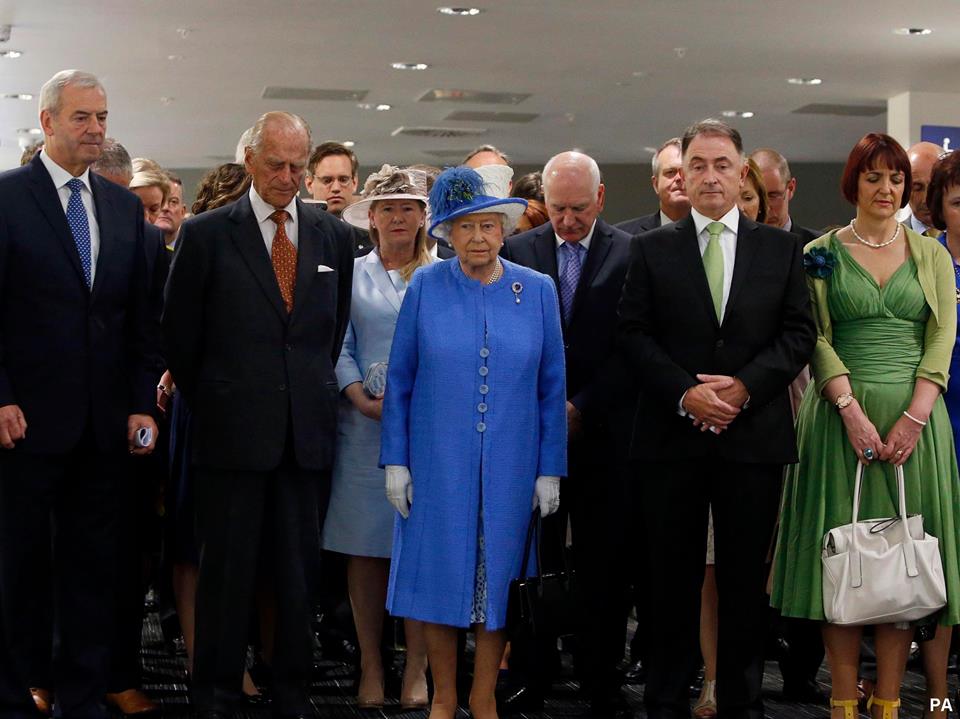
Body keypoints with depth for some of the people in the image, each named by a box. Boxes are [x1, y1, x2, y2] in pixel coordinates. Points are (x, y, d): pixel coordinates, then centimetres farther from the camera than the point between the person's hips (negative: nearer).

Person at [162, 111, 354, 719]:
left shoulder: (334, 236, 9)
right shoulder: (206, 234, 0)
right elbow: (180, 333, 3)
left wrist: (317, 390, 12)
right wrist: (210, 405, 5)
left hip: (308, 433, 3)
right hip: (234, 432, -3)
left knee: (300, 570, 7)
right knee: (228, 568, 4)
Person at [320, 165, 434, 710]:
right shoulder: (351, 274, 10)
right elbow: (338, 347, 5)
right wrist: (363, 398, -11)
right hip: (364, 426, 1)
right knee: (365, 546, 1)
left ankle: (417, 668, 5)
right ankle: (370, 665, 10)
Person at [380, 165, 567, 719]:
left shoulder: (538, 291, 1)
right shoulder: (427, 286, -1)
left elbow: (551, 387, 3)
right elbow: (399, 379, 1)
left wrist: (550, 469, 0)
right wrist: (396, 461, -3)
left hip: (510, 464, 1)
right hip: (437, 461, -1)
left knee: (498, 575, 7)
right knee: (440, 572, 5)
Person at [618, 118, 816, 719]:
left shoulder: (781, 248, 8)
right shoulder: (652, 249, 6)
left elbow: (799, 333, 3)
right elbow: (635, 333, 0)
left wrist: (744, 387, -11)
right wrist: (686, 393, -13)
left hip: (754, 435, 1)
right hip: (673, 437, 0)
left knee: (747, 576, 7)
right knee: (674, 578, 6)